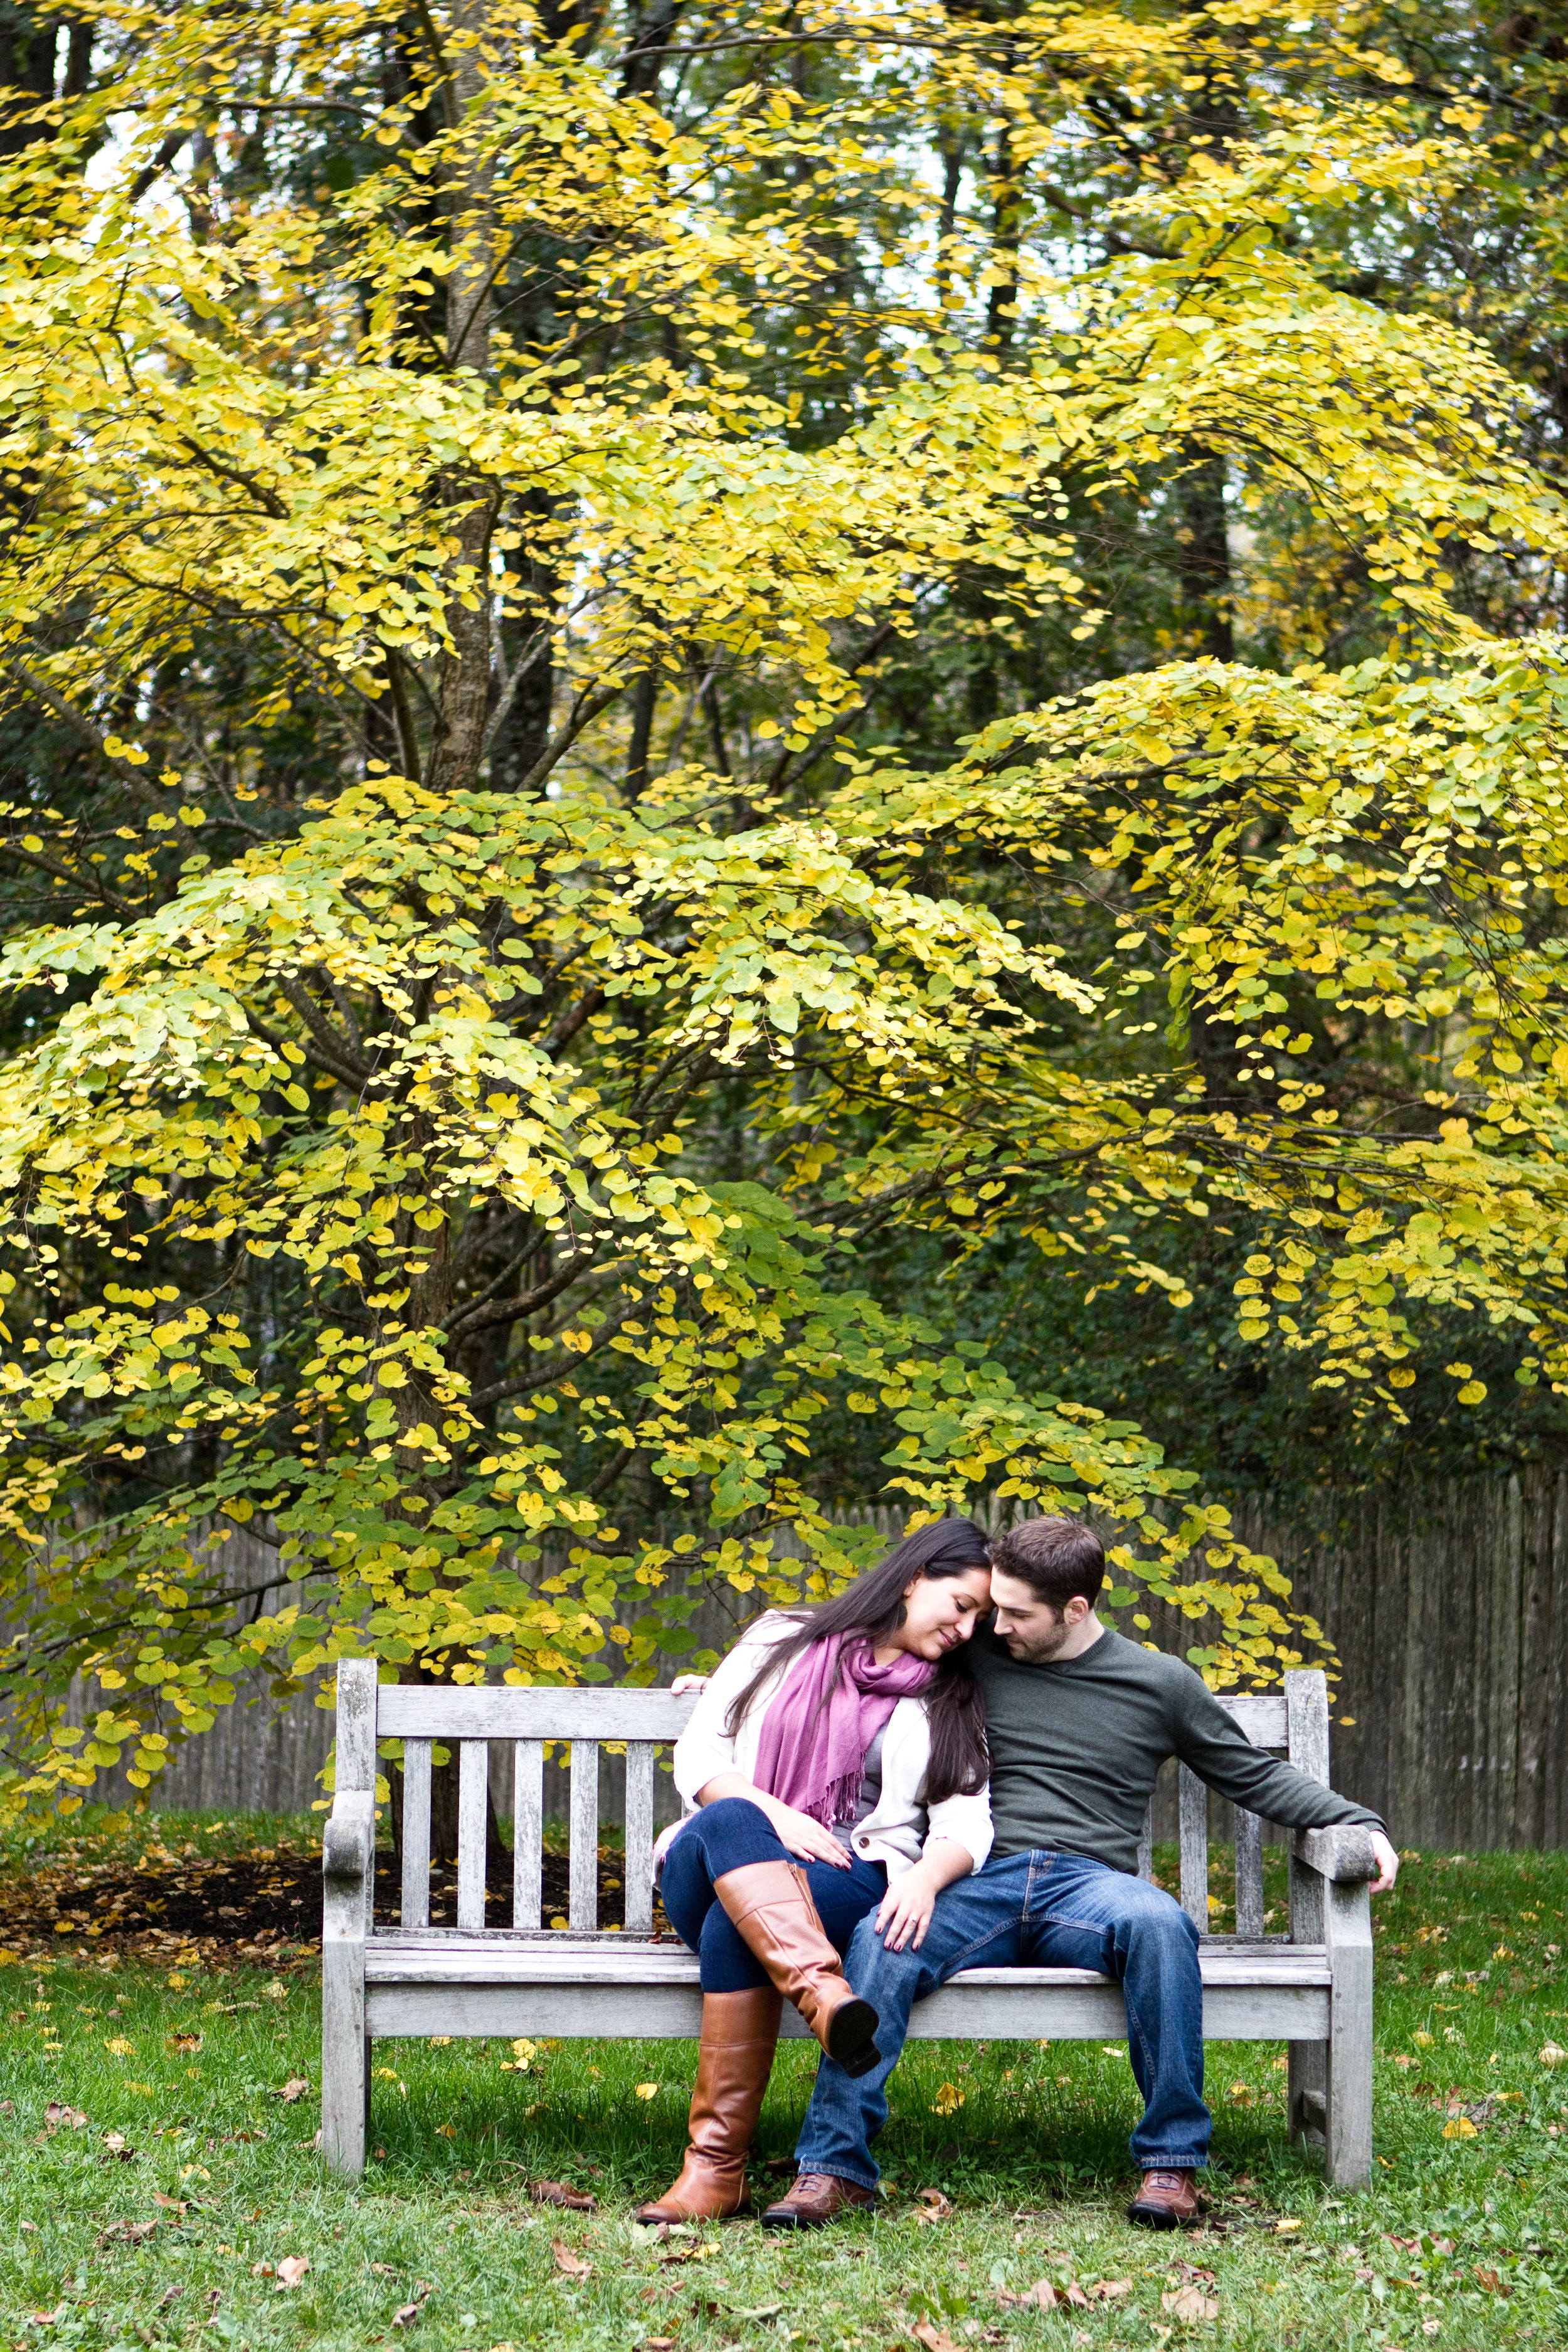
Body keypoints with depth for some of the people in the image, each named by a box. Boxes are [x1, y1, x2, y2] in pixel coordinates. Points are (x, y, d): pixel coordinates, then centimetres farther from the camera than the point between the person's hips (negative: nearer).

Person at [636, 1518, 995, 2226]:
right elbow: (698, 1755, 9)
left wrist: (925, 1876, -21)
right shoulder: (784, 1642, 15)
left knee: (733, 1924, -37)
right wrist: (774, 1815, -11)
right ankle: (825, 1993, -61)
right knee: (729, 1823, -39)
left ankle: (718, 2164, -44)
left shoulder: (951, 1707, 18)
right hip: (711, 1870, 0)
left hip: (848, 1883, 0)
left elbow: (966, 1823, 4)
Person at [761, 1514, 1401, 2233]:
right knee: (879, 1941, -33)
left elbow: (1255, 1777, 19)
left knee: (1157, 1922, -38)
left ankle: (1170, 2159, -30)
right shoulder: (974, 1659, 17)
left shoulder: (1160, 1682, 13)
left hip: (1088, 1883, -1)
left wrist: (1359, 1823, 6)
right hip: (982, 1884, 1)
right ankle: (834, 2165, -31)